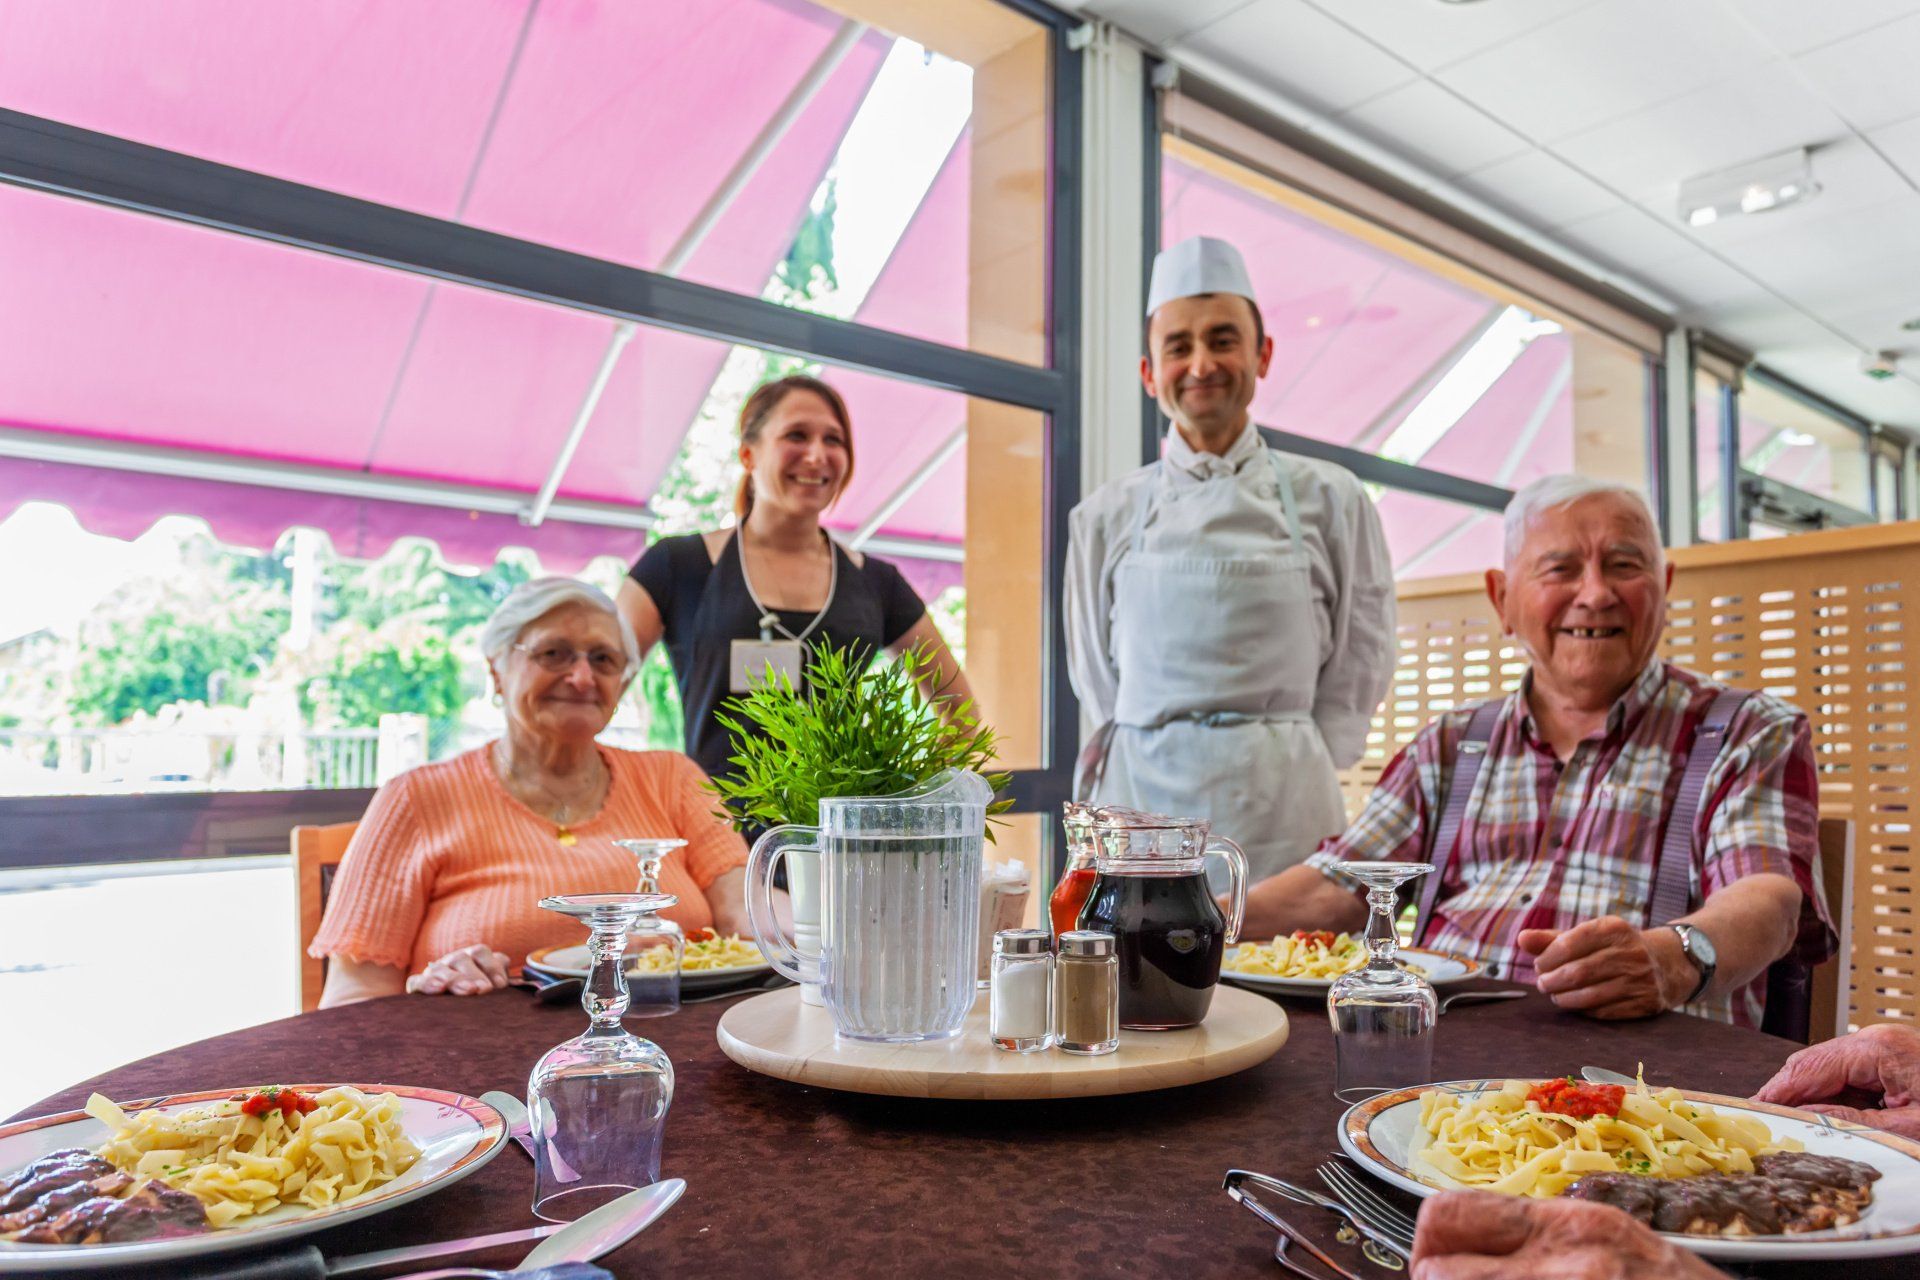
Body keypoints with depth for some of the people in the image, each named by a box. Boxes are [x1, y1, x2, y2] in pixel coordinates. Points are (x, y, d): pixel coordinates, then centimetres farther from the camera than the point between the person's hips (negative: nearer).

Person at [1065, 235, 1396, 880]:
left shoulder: (1329, 500, 4)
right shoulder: (1106, 518, 5)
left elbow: (1359, 664, 6)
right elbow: (1095, 677, 9)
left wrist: (1288, 775, 0)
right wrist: (1170, 771, 2)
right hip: (1143, 802, 1)